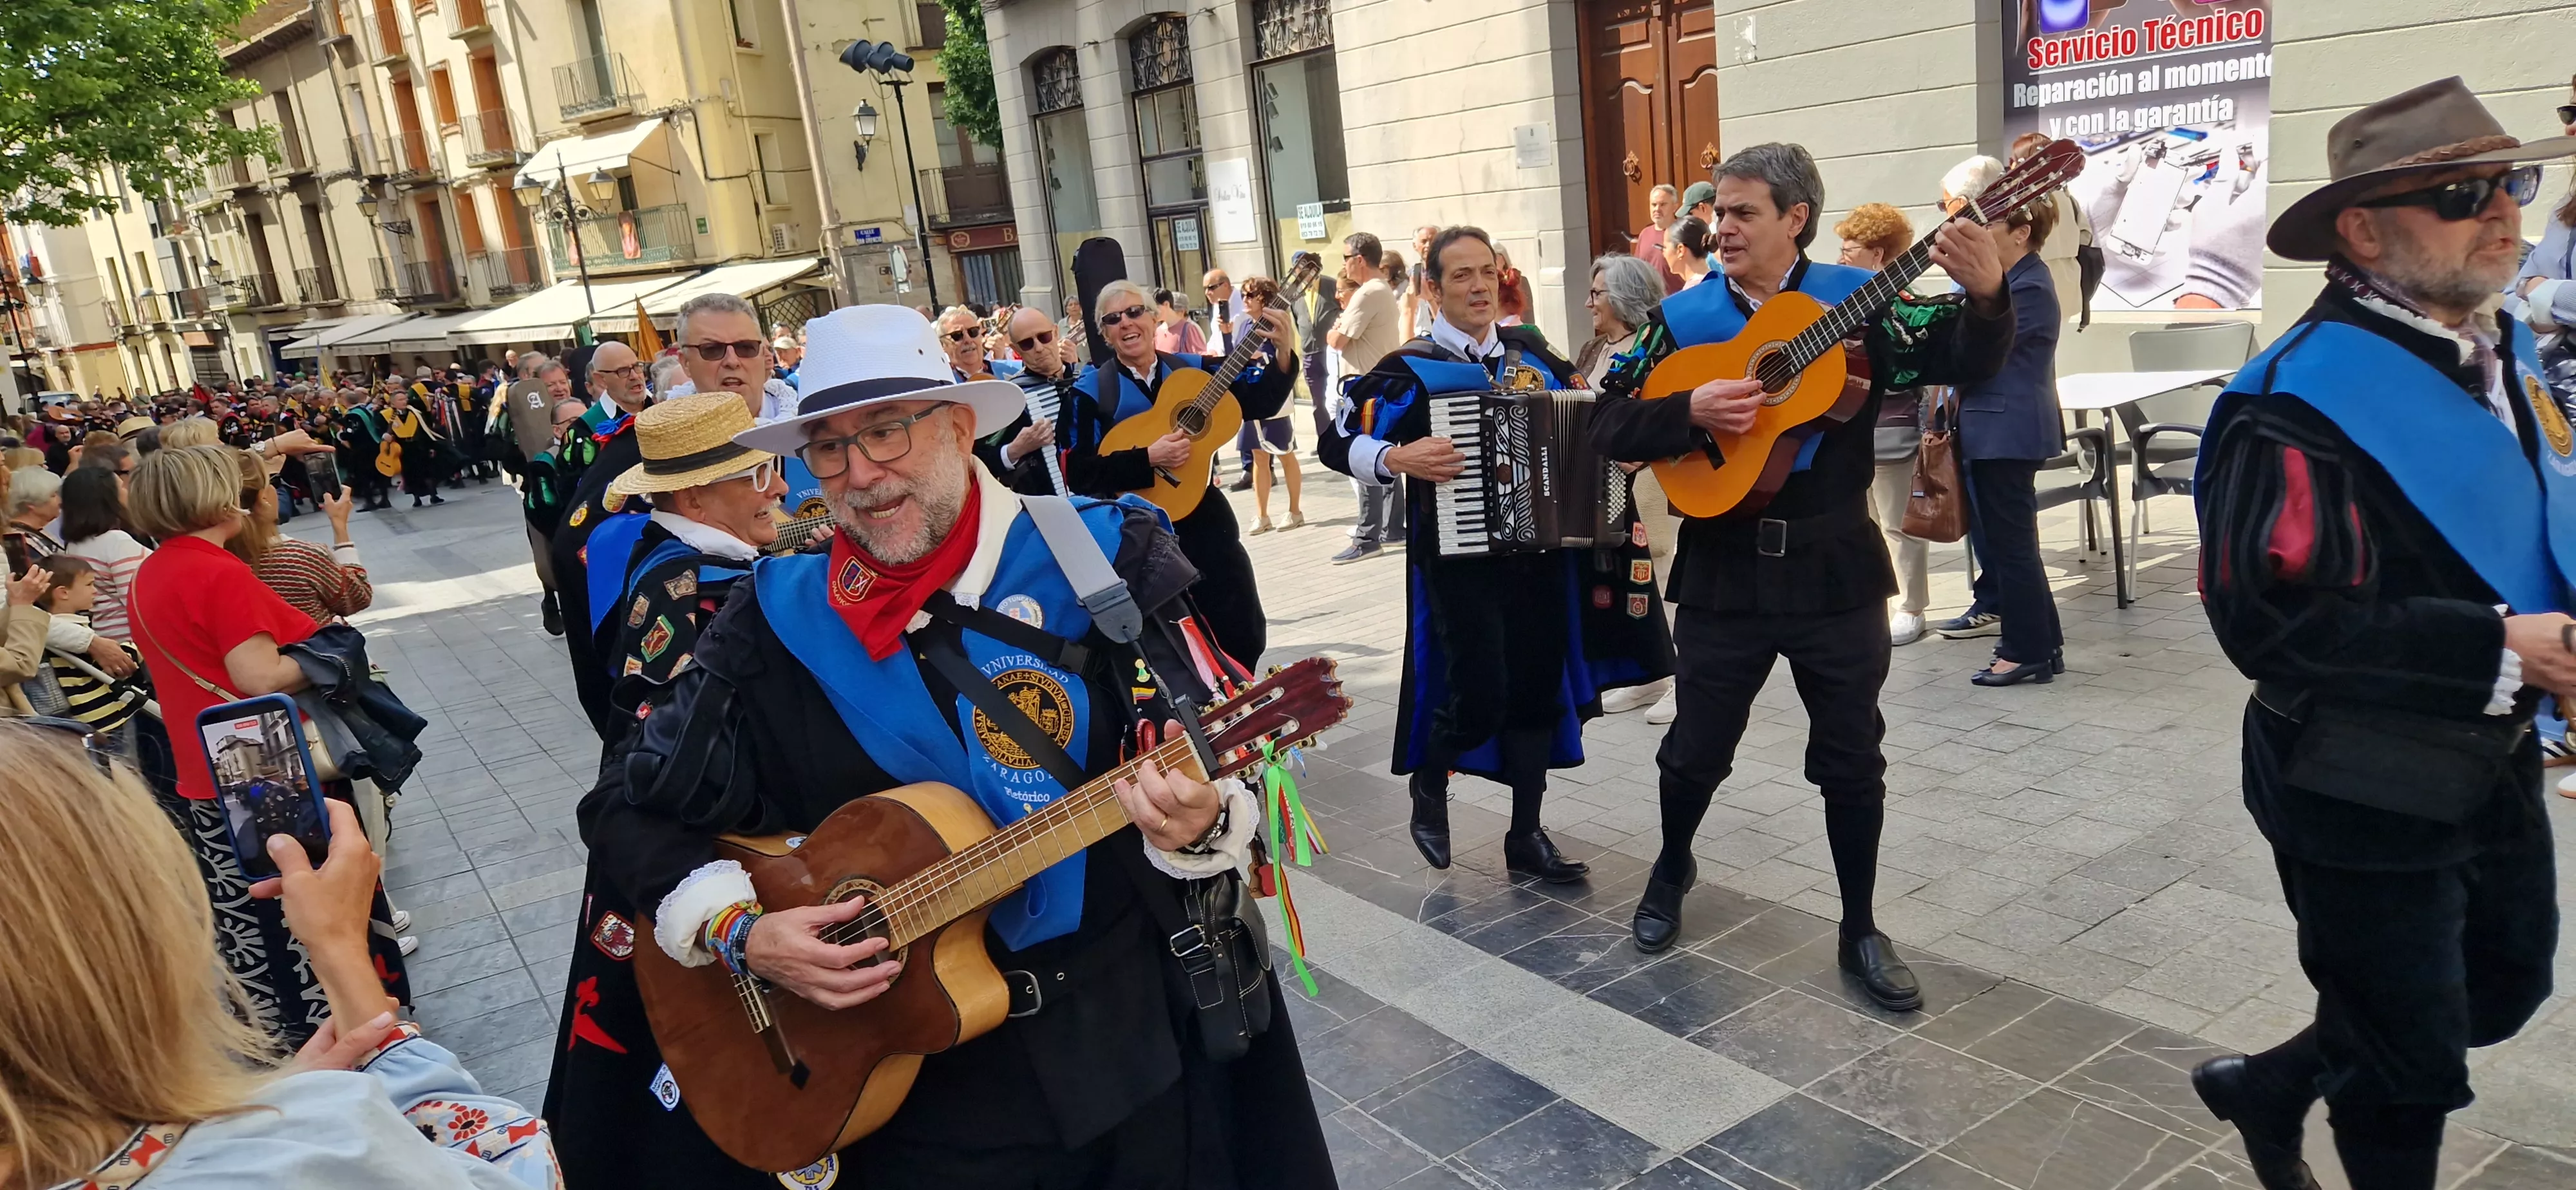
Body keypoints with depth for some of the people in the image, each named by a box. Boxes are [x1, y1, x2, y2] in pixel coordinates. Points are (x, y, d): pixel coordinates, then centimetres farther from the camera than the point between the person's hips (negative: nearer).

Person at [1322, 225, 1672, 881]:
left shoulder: (1533, 354, 8)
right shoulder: (1411, 369, -7)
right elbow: (1339, 443, -9)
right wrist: (1399, 458, -25)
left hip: (1541, 552, 5)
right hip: (1461, 557, -5)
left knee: (1538, 690, 8)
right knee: (1479, 695, -8)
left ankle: (1526, 834, 23)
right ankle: (1429, 785, 24)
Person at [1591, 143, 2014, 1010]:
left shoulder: (1855, 299, -2)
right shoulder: (1684, 317, 0)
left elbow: (1963, 361, -10)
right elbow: (1608, 426, -4)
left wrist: (1985, 297, -31)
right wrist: (1691, 411, -21)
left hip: (1834, 565, 0)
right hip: (1722, 568, 0)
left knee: (1851, 758, 9)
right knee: (1696, 749, 13)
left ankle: (1860, 931, 26)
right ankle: (1673, 867, 42)